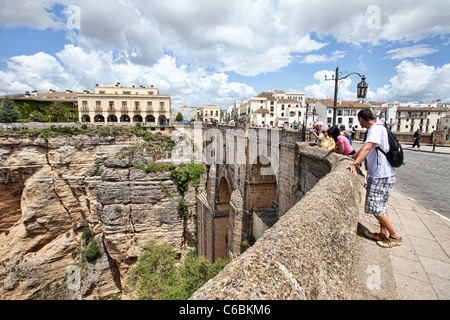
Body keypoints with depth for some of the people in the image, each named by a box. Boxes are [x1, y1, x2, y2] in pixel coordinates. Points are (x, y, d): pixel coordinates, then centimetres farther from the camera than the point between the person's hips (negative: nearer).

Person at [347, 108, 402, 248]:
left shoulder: (376, 128, -16)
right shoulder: (375, 129, 16)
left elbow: (367, 148, -31)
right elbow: (365, 149, 26)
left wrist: (355, 164, -38)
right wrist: (351, 157, 27)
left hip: (381, 175, -11)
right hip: (381, 174, 11)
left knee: (376, 207, -4)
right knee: (381, 206, 17)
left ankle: (395, 237, 10)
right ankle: (384, 234, 28)